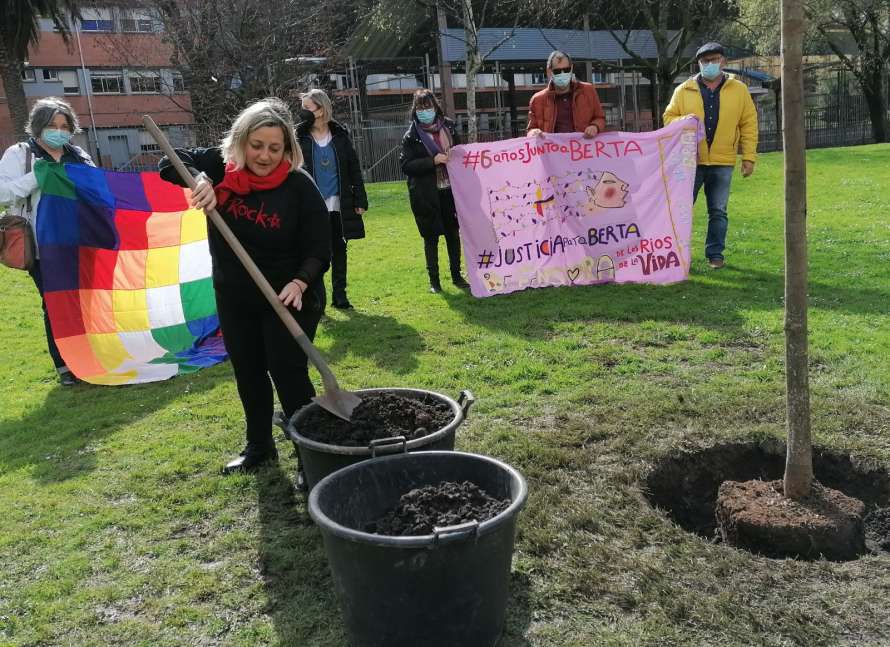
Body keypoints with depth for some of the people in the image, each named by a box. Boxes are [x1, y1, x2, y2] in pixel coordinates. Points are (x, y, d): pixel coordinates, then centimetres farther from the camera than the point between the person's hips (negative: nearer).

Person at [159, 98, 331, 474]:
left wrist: (300, 282, -36)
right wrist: (198, 179, -27)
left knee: (288, 375, -3)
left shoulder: (299, 187, -18)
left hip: (288, 299, -5)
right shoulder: (222, 166, -8)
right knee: (247, 373, 17)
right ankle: (259, 446, 36)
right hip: (233, 298, 5)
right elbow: (172, 161, -6)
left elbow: (319, 251, -17)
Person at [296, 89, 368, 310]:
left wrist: (360, 200, 0)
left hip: (338, 205, 2)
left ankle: (339, 294, 22)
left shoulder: (340, 134, 2)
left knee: (339, 250, 10)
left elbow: (354, 168, 4)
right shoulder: (299, 136, -1)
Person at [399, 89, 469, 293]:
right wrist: (433, 161, -18)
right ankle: (434, 280, 14)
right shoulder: (411, 136, -3)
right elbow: (406, 165, -10)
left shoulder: (448, 127, 7)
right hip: (427, 194, -3)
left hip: (450, 190, 3)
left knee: (453, 233, 9)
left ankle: (456, 275, 23)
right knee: (431, 237, 3)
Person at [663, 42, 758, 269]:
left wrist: (749, 157, 0)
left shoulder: (739, 90, 7)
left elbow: (749, 125, 6)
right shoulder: (684, 90, 6)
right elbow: (668, 117, 7)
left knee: (718, 212, 7)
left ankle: (715, 254, 16)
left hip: (722, 163, 1)